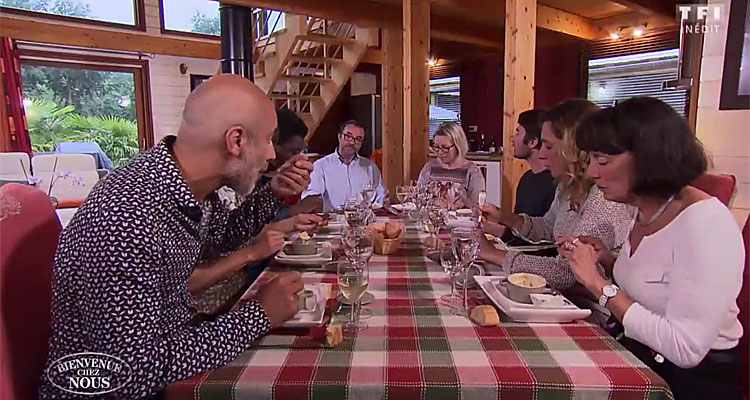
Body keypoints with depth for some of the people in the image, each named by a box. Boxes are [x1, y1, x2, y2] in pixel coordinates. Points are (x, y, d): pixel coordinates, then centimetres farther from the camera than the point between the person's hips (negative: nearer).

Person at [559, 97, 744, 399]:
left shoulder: (706, 224, -22)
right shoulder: (644, 211, 2)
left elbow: (685, 349, -27)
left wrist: (599, 283, -23)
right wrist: (608, 261, -3)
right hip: (638, 356, 7)